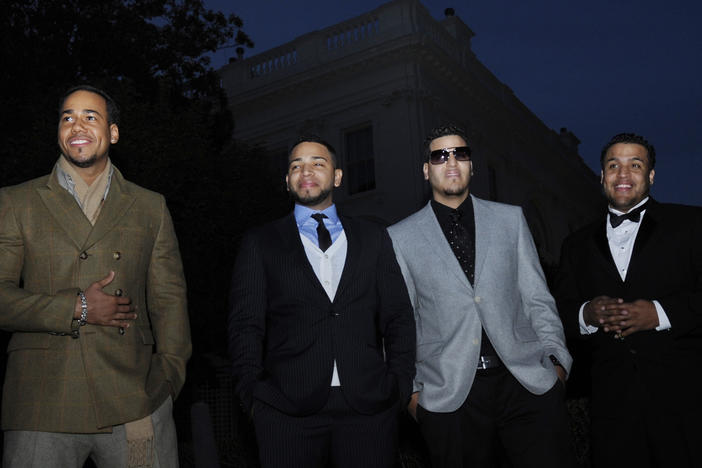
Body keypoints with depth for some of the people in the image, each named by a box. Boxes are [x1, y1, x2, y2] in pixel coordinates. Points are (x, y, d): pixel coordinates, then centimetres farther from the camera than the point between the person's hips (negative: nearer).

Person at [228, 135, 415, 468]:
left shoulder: (373, 237, 12)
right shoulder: (260, 243, 8)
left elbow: (398, 316, 9)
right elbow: (245, 325, 3)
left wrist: (400, 384, 1)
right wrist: (254, 397, -4)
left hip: (369, 405, 1)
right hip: (288, 411, -1)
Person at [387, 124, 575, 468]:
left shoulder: (510, 219, 10)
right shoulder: (401, 237, 5)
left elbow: (536, 298, 10)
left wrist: (556, 359, 2)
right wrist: (411, 387, 5)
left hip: (528, 383, 2)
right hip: (450, 396, -1)